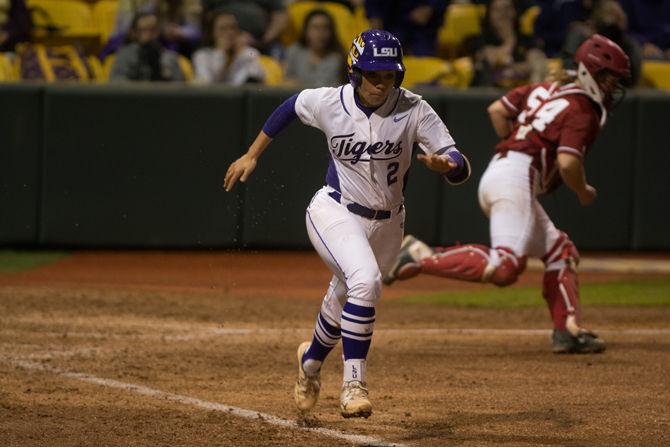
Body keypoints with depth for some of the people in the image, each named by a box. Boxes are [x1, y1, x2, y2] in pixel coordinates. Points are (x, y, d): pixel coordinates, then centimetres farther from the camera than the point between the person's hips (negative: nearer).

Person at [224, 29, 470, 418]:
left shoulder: (414, 110, -17)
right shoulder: (329, 103, -15)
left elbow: (461, 167, -22)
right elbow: (291, 106, 8)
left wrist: (445, 164, -46)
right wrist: (252, 156, 12)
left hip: (387, 223, 3)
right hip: (335, 214, -3)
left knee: (347, 300, 20)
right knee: (365, 280, -30)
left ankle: (312, 359, 52)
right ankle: (354, 383, -25)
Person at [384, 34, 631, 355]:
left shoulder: (546, 90, 21)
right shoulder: (581, 111, -6)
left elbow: (497, 110, 23)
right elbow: (568, 162, -17)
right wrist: (583, 192, 1)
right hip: (516, 180, -11)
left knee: (560, 252, 16)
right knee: (505, 265, -22)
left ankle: (567, 330, 11)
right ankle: (422, 257, -21)